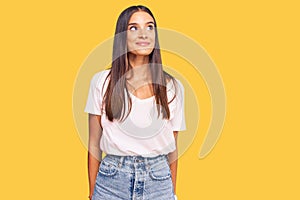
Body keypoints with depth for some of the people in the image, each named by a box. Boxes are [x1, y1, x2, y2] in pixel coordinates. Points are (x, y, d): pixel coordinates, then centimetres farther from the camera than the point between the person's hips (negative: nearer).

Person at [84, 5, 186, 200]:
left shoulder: (172, 86, 2)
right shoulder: (102, 81, -2)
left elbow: (172, 148, 8)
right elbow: (94, 145, 2)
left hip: (158, 180, 1)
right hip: (112, 179, -1)